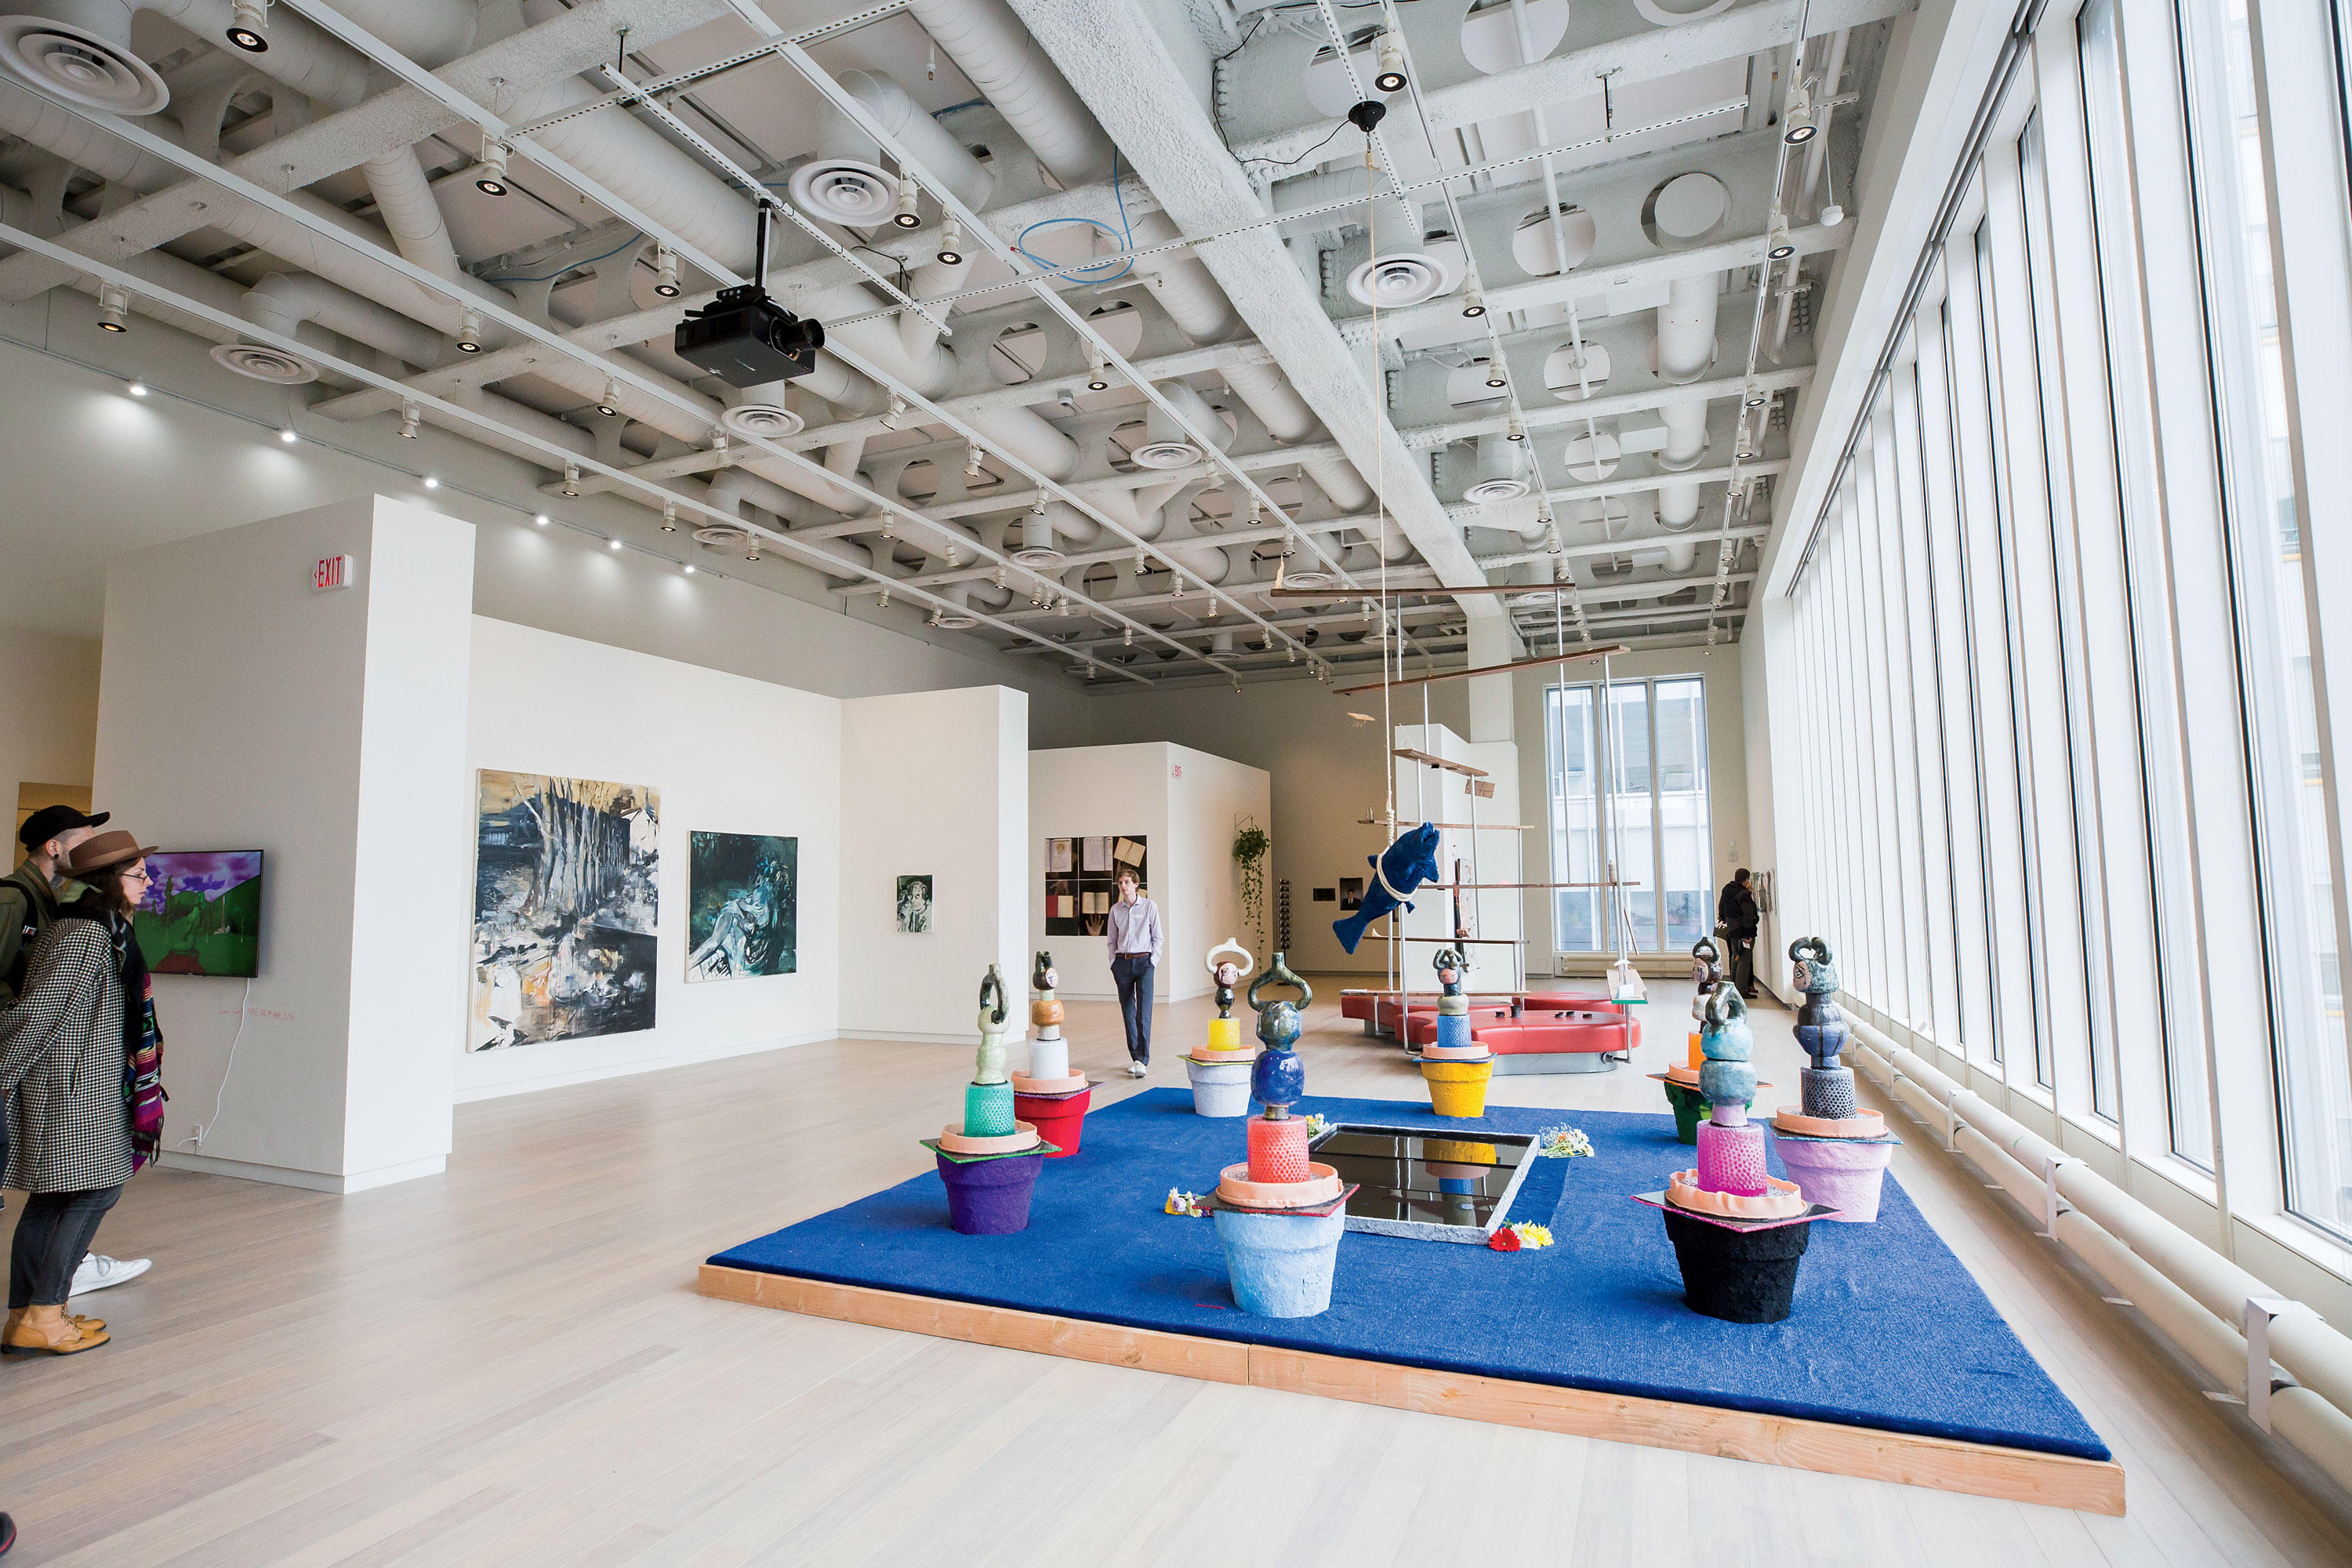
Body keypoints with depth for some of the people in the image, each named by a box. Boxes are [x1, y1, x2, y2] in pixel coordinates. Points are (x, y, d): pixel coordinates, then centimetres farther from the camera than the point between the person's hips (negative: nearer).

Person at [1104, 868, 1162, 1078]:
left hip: (1144, 961, -3)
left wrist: (1152, 962, -4)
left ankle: (1142, 1060, -15)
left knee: (1144, 1012, -12)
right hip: (1122, 963, 3)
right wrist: (1114, 965, 5)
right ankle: (1135, 1058, 12)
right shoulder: (1116, 910, 9)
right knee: (1128, 1013, 4)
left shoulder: (1150, 907, 1)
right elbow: (1112, 941, 14)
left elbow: (1157, 938, 4)